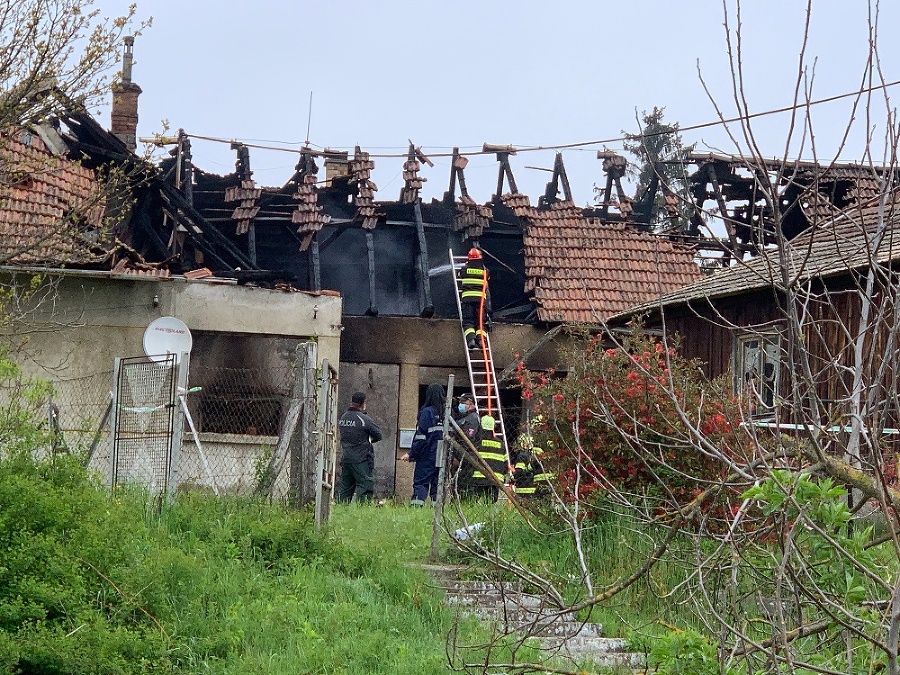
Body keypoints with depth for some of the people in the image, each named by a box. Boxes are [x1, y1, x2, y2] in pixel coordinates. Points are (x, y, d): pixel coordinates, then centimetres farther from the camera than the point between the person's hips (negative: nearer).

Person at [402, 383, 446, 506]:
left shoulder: (427, 412, -7)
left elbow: (421, 437, -10)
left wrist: (411, 454, -5)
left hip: (427, 455, -4)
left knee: (420, 483, -4)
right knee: (438, 483, 9)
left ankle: (416, 505, -14)